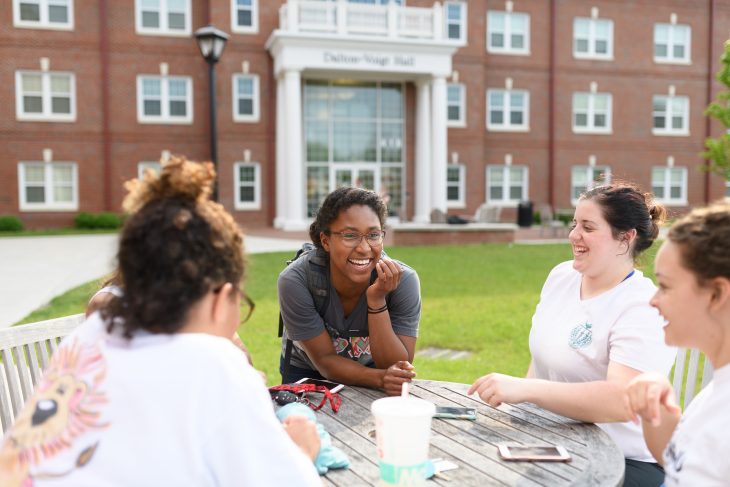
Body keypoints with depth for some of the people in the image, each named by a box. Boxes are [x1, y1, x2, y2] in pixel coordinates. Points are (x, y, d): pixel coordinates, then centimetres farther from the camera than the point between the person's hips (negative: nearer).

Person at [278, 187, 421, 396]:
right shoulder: (294, 281, -29)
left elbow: (399, 366, -23)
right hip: (306, 371, -2)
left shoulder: (403, 280, -25)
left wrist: (377, 301, -36)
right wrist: (380, 378, -39)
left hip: (369, 367, 3)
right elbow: (325, 360, -21)